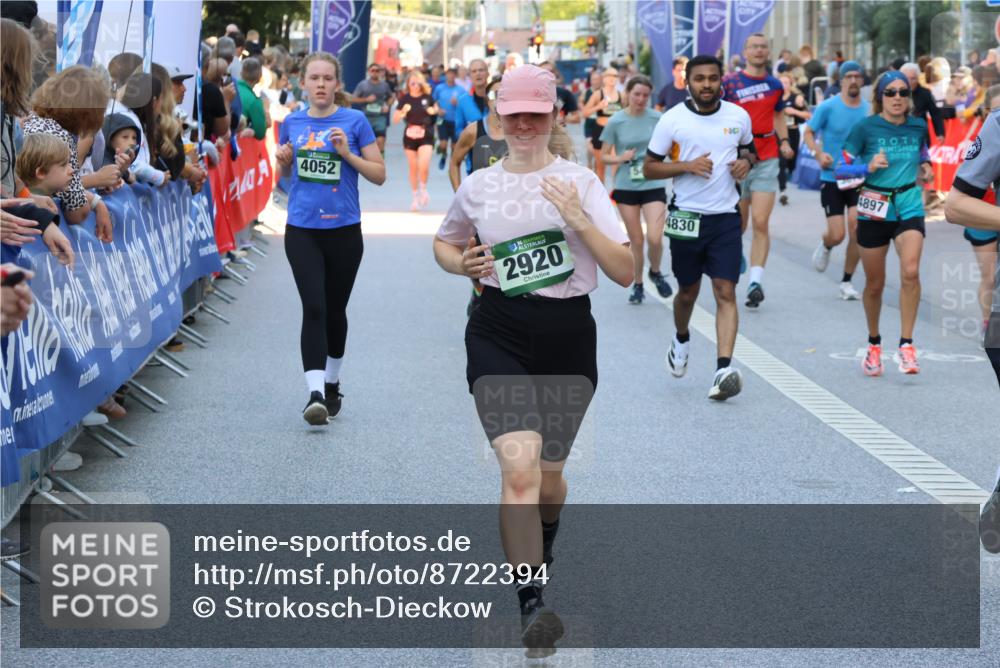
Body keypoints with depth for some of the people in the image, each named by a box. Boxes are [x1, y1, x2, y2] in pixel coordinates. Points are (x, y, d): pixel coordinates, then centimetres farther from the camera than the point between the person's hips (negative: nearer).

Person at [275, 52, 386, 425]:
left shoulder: (354, 121, -3)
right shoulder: (293, 123, 5)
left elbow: (379, 175, -2)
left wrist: (347, 153, -16)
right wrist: (283, 160, -4)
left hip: (343, 230, 0)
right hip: (302, 230, 0)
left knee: (335, 310, 12)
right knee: (314, 308, -13)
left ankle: (332, 384, 31)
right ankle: (315, 394, -19)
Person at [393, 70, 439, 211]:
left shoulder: (427, 97, -4)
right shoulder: (405, 98, -6)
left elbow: (435, 109, 16)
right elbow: (395, 119, -4)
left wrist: (434, 111, -7)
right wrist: (403, 112, -23)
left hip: (426, 136, -1)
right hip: (410, 136, 1)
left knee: (424, 165, -16)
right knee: (413, 168, 9)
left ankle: (423, 190, 11)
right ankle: (415, 197, 23)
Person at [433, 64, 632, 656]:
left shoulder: (580, 182, 0)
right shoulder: (478, 186, 5)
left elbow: (625, 272, -5)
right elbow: (443, 243, 24)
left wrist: (579, 220, -19)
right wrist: (463, 263, 1)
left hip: (569, 336, 1)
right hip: (500, 335, -1)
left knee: (549, 472, 14)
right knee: (520, 468, -19)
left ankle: (541, 552, 47)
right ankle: (532, 604, -19)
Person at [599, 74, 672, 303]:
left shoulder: (657, 119, -2)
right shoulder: (616, 122, -3)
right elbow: (604, 156, 3)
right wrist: (621, 158, -15)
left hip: (654, 184, 0)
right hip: (626, 186, 0)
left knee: (654, 238, -13)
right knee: (635, 240, 6)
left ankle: (655, 273, 18)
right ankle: (637, 285, 24)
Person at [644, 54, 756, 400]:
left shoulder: (738, 116, 2)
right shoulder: (672, 120, -5)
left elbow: (749, 148, 21)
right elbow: (649, 167, -2)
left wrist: (746, 161, -3)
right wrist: (687, 166, -17)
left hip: (726, 217, 1)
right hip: (686, 217, -1)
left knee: (725, 291, -11)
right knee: (688, 291, 14)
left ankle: (724, 369, -18)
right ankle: (681, 339, 46)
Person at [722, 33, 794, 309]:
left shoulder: (775, 85, 10)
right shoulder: (730, 82, 0)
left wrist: (784, 141, 7)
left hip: (767, 160, 1)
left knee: (760, 223, -11)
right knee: (737, 225, 7)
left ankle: (756, 281, -16)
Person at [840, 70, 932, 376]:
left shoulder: (918, 127, 3)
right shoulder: (865, 128, -7)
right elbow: (841, 169, -5)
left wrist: (925, 167, 4)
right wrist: (868, 167, -22)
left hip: (909, 207, 1)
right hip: (874, 210, -1)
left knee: (910, 272, -21)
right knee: (875, 284, 9)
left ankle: (906, 345, -12)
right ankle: (874, 344, 31)